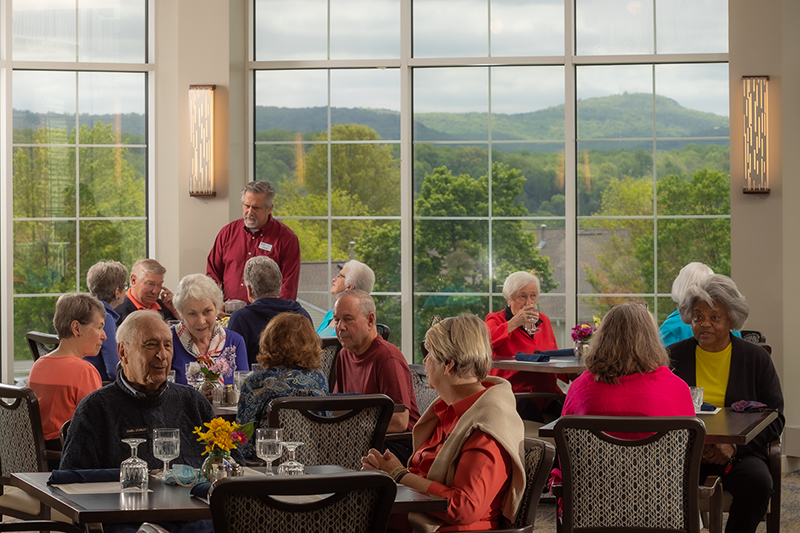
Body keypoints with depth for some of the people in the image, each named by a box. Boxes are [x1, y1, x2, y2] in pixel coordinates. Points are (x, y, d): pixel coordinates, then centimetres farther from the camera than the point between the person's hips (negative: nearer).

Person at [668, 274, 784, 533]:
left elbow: (775, 418, 4)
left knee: (758, 481, -32)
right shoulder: (674, 356, 8)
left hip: (739, 451, 0)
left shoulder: (756, 358, 7)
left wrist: (734, 446, -12)